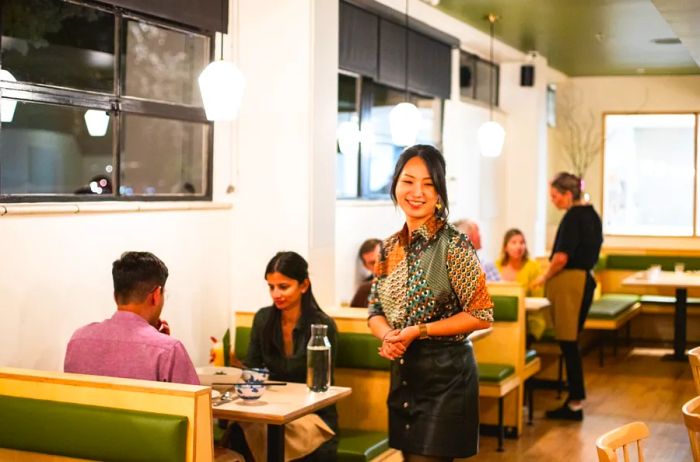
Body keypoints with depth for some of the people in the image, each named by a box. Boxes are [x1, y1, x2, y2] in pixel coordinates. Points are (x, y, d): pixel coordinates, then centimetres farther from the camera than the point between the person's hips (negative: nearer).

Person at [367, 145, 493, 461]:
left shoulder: (453, 244, -13)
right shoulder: (391, 247, 6)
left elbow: (482, 315, -14)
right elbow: (375, 311, 12)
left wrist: (418, 331, -17)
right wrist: (388, 336, -10)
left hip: (445, 375, -6)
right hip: (402, 372, 6)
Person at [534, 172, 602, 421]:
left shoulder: (573, 217, -15)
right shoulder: (591, 214, 13)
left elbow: (562, 257, -20)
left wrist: (545, 277, -4)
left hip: (570, 281, -9)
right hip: (586, 279, 9)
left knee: (568, 343, -4)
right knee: (571, 342, 14)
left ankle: (575, 404, 0)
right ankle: (575, 399, 18)